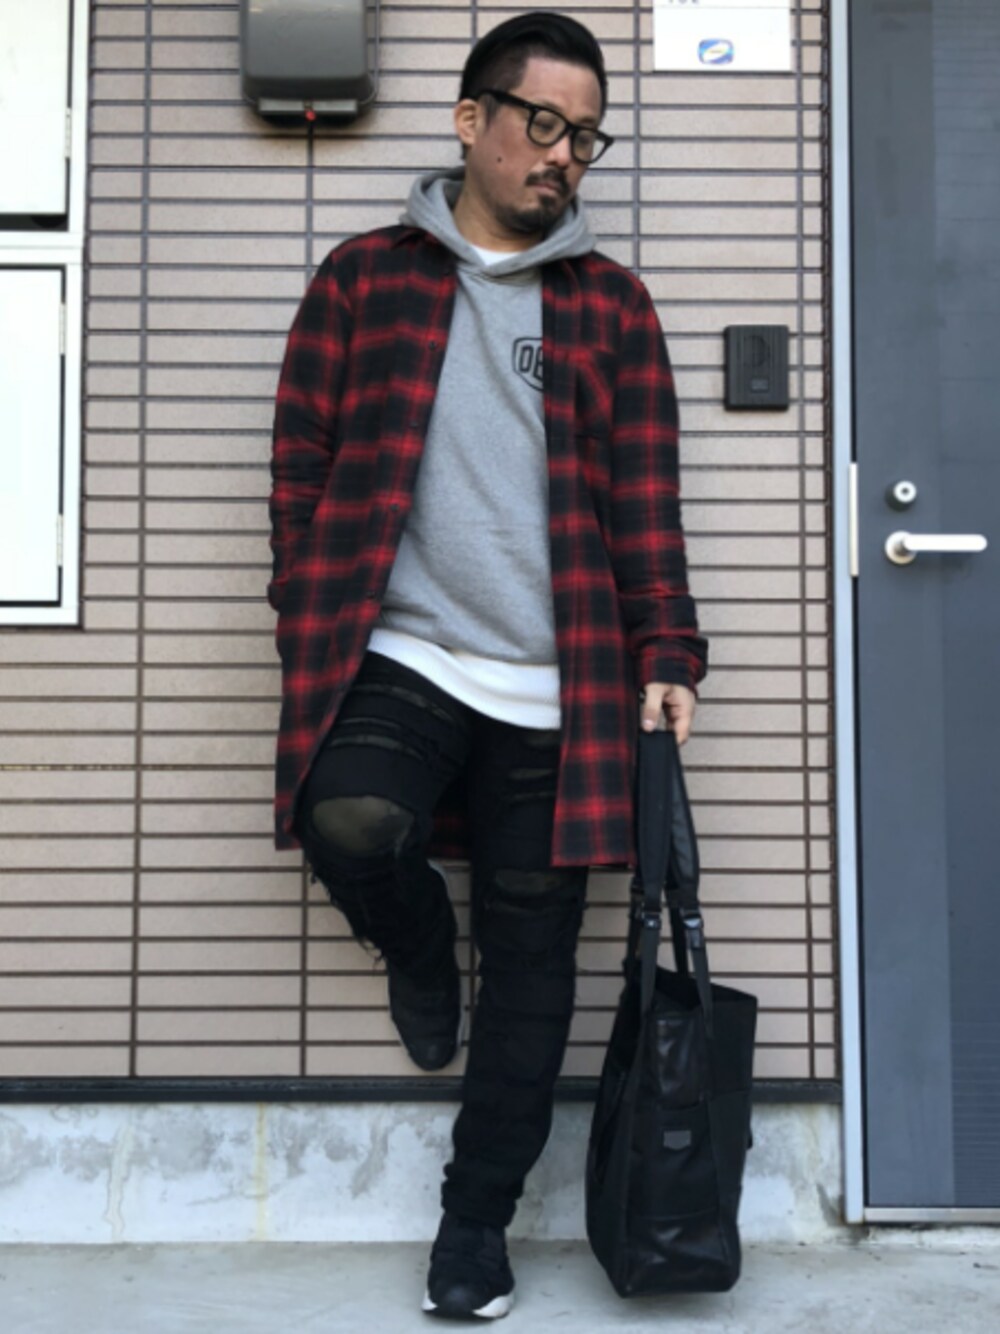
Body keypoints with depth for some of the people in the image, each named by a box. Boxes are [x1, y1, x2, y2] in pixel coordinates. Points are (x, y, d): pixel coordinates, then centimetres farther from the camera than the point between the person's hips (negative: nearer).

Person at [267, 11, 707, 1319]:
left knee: (531, 964, 3)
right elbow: (304, 461, 7)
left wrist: (666, 652, -2)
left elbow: (644, 498, 7)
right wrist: (313, 620, -2)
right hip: (399, 660, -1)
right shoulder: (365, 278, 9)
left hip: (556, 688, 1)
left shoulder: (610, 304, 11)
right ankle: (421, 948, 8)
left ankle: (477, 1226, 21)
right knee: (348, 823, -29)